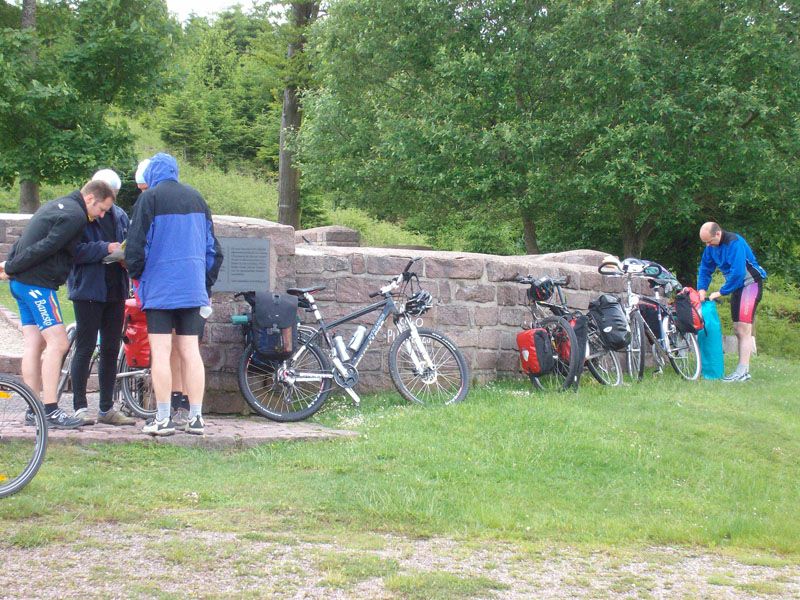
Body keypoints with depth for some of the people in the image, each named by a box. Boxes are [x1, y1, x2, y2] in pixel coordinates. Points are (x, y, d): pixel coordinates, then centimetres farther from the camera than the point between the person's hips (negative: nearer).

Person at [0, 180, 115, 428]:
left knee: (34, 345, 10)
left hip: (22, 282, 10)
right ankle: (50, 410, -12)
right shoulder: (75, 216, -13)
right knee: (58, 343, -10)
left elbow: (25, 239, 20)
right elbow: (44, 248, -19)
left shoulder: (57, 205, 20)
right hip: (38, 284, -10)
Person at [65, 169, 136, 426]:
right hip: (88, 289, -6)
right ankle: (80, 407, 3)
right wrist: (105, 249, -22)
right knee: (85, 347, -3)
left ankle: (107, 409, 16)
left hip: (115, 291, 6)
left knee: (111, 349, 9)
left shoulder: (120, 216, 13)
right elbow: (74, 250, -16)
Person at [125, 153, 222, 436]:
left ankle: (163, 419, -3)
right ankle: (196, 418, 6)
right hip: (192, 289, 5)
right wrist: (207, 280, 23)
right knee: (190, 351, 7)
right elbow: (212, 246, 15)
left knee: (160, 352, -2)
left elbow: (136, 245, -7)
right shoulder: (196, 198, 12)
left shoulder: (150, 197, -5)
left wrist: (136, 274, 10)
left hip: (160, 287, -5)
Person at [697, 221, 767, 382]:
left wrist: (721, 292, -22)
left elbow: (737, 273, -29)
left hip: (750, 283, -9)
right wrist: (702, 289, -6)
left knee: (744, 329, -15)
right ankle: (743, 369, 10)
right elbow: (705, 269, 10)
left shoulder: (734, 243, -24)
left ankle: (743, 371, -17)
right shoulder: (711, 246, 2)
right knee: (738, 330, 7)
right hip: (737, 286, 9)